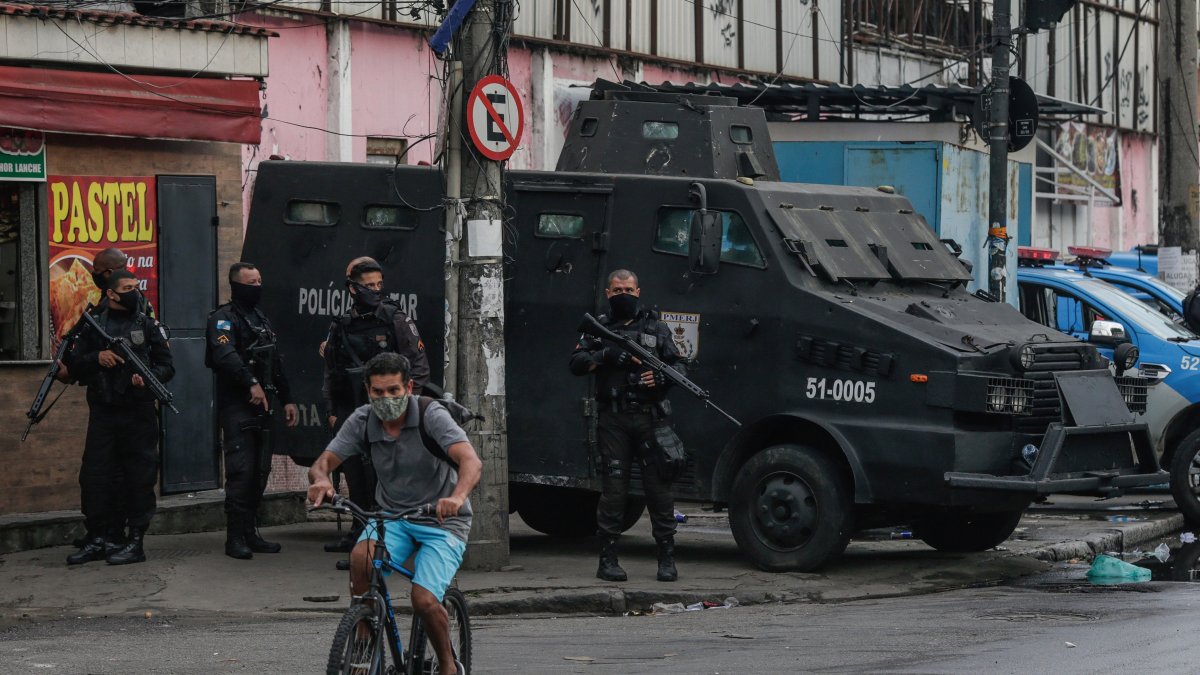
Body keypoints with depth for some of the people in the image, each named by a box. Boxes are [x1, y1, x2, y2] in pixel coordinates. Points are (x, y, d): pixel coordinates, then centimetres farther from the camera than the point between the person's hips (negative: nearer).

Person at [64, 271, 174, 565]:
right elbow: (74, 363, 7)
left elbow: (167, 366, 6)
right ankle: (98, 539, 10)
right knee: (95, 475, 1)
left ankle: (135, 542, 2)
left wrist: (148, 378, -13)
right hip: (102, 412, 2)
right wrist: (97, 358, -11)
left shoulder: (147, 325, 7)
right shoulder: (93, 325, 9)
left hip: (139, 413, -2)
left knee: (139, 477, -3)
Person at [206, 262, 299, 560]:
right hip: (236, 404, -8)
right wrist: (251, 383, -37)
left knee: (260, 471, 8)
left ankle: (251, 533, 14)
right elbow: (225, 355, -25)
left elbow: (276, 363, 26)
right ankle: (235, 538, -8)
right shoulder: (224, 318, -7)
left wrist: (286, 398, 20)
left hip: (262, 405, 8)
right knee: (241, 471, -11)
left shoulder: (261, 319, 21)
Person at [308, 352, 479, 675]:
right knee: (361, 558, -30)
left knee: (424, 600, -22)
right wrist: (321, 479, -36)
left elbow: (471, 461, -33)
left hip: (441, 520, -3)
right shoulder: (362, 421, -7)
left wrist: (457, 496, -54)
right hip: (392, 515, 3)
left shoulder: (431, 415, -20)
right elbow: (323, 461, -9)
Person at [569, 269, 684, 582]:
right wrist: (606, 356, -13)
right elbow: (577, 363, 4)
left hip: (651, 418, 0)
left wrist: (661, 378, -11)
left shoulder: (655, 327, 13)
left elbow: (679, 366, 10)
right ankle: (608, 559, 3)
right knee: (613, 489, -1)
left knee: (659, 487, -1)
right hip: (614, 420, 0)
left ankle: (667, 558, 4)